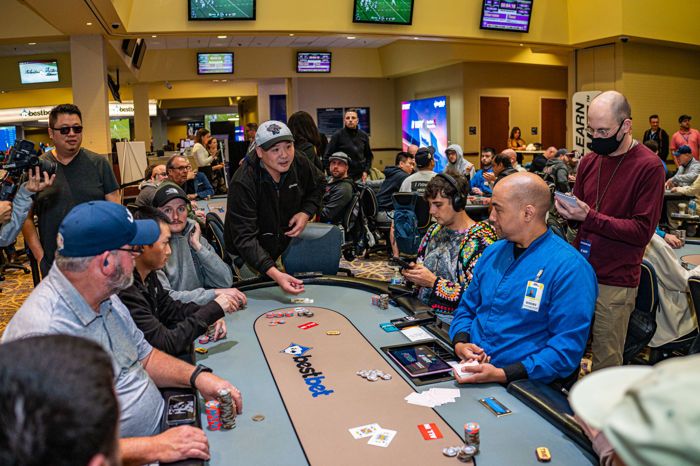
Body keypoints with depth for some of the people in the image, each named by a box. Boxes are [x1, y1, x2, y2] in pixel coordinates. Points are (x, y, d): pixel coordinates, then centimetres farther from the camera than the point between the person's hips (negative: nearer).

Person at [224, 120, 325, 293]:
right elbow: (245, 238, -36)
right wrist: (275, 274, -49)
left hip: (285, 241, 5)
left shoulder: (300, 165, -13)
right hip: (248, 253, -5)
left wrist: (306, 213, -9)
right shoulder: (242, 183, -32)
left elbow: (319, 184, 11)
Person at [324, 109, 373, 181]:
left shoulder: (363, 135, 8)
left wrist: (366, 171, 7)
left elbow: (369, 155, 19)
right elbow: (327, 156, -4)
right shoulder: (337, 135, -5)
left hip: (360, 177, 4)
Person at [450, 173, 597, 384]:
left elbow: (567, 348, -14)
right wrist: (460, 343, -1)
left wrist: (502, 374, -20)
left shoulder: (570, 268, -11)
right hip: (468, 369, 6)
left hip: (519, 385, -6)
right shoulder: (492, 253, 12)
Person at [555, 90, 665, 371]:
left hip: (615, 282, -5)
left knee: (606, 362, 6)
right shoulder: (589, 161, 9)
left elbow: (643, 231, -13)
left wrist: (590, 217, -22)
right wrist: (568, 212, -6)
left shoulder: (649, 166, -9)